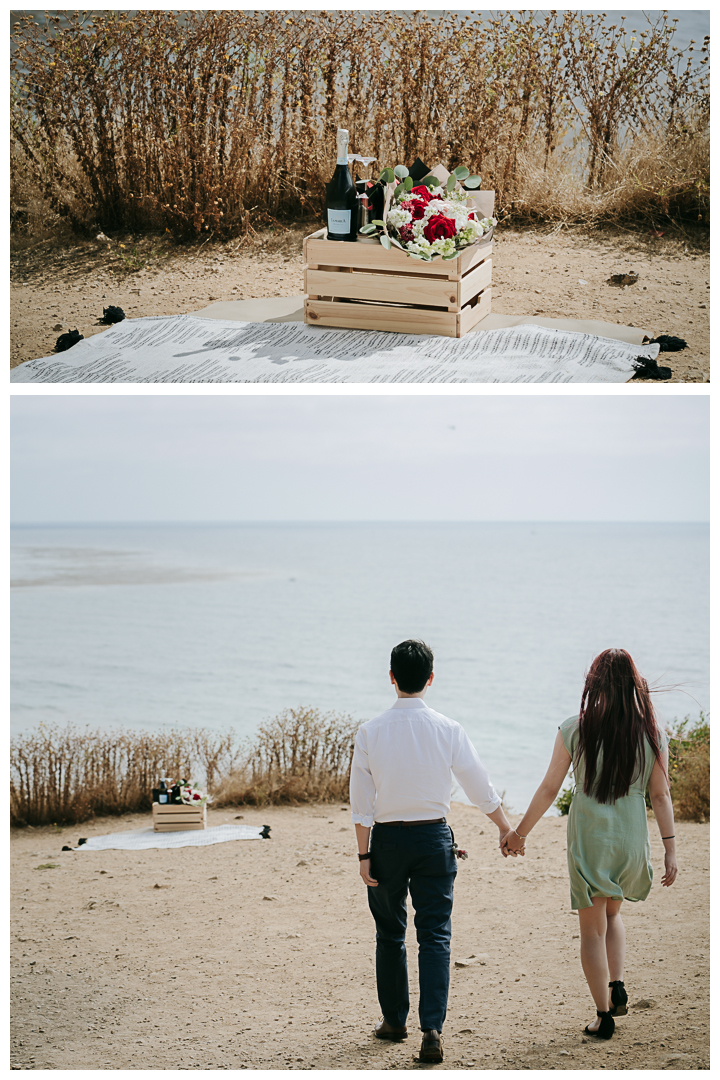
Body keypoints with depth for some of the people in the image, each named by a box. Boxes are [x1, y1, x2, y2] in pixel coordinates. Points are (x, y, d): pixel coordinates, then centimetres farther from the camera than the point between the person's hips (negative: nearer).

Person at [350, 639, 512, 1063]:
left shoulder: (371, 731, -7)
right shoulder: (448, 730, -8)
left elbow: (361, 801, -6)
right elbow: (481, 787, 0)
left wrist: (364, 854, 1)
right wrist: (507, 828, 15)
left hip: (387, 838, 1)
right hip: (433, 837, 0)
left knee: (390, 932, 15)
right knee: (435, 935, 3)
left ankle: (394, 1020, 26)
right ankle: (433, 1029, -6)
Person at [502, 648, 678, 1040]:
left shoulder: (575, 729, -9)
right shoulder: (651, 733, -4)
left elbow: (549, 789, -5)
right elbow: (660, 795, -2)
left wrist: (519, 833, 6)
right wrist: (670, 849, 4)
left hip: (589, 838, -3)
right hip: (632, 837, 3)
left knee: (592, 927, 11)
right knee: (612, 913, 28)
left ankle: (604, 1016, 12)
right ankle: (616, 987, 13)